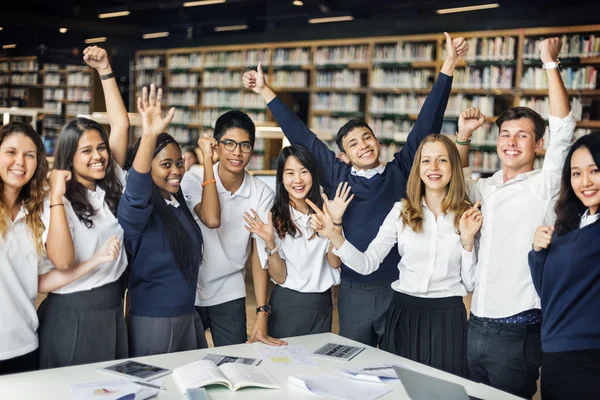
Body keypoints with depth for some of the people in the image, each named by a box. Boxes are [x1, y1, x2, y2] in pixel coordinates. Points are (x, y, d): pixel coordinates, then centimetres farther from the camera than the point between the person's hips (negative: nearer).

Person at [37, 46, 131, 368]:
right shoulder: (56, 202, -11)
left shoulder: (112, 186, 4)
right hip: (72, 316, -5)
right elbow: (62, 261, -25)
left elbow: (121, 125, 1)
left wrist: (105, 70, -3)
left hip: (113, 309, 6)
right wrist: (57, 196, -26)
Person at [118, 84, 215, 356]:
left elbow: (211, 218, -4)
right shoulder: (138, 208, -14)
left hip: (190, 318, 7)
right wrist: (149, 136, -50)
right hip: (152, 322, -7)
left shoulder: (179, 203, 8)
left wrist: (208, 161, -3)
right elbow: (135, 189, -35)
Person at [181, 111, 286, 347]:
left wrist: (262, 313, -10)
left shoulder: (262, 194, -6)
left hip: (230, 296, 2)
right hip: (189, 292, -1)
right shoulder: (193, 181, -11)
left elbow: (259, 253, -4)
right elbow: (211, 220, -30)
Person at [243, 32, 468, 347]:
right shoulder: (338, 176, 2)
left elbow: (426, 125, -4)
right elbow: (301, 136, 6)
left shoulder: (401, 171, 1)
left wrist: (448, 67, -10)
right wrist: (265, 92, 9)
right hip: (354, 291, 1)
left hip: (400, 288, -1)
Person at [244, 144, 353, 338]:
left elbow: (335, 263, -9)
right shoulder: (273, 217, -9)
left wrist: (336, 222, -19)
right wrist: (270, 243, -26)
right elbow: (279, 277, -10)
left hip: (322, 306, 3)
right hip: (287, 305, -3)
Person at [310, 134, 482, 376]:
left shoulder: (469, 215, -1)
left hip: (448, 317, -1)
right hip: (404, 313, 1)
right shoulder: (402, 211, 1)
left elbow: (471, 283, 1)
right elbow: (367, 264, -4)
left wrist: (467, 240, -12)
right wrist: (333, 235, -16)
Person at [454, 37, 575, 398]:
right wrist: (464, 136, 15)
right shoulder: (490, 187, 11)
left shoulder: (543, 187, -8)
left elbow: (563, 128, -20)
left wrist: (550, 63, -17)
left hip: (517, 331, -6)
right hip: (478, 324, 6)